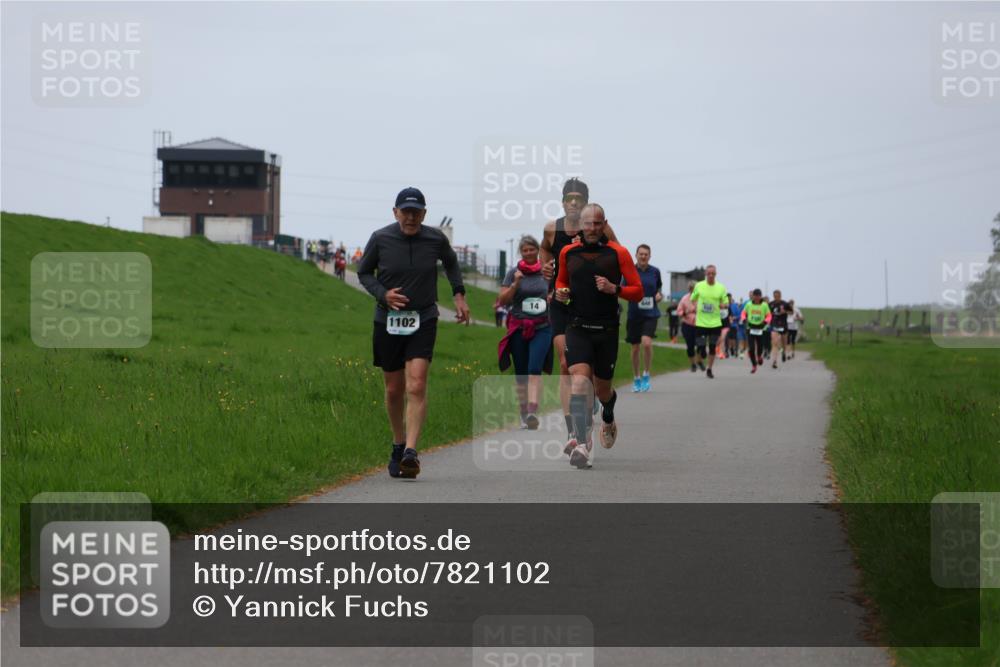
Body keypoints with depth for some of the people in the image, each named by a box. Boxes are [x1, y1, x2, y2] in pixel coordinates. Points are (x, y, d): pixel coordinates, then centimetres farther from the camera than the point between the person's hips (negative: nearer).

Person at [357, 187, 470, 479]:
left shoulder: (435, 239, -2)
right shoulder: (380, 239, -5)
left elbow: (451, 263, 20)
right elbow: (364, 272, 7)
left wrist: (459, 294, 12)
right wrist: (382, 293, -10)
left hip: (423, 321, -1)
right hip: (388, 321, 1)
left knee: (416, 386, -17)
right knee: (393, 390, 10)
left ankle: (410, 451, -24)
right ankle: (398, 445, 31)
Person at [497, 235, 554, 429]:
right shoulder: (514, 273, 5)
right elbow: (503, 300, 1)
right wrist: (515, 284, -13)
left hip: (542, 328, -1)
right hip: (518, 328, 1)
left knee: (534, 368, -18)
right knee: (520, 374, 6)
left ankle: (533, 411, -29)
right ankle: (523, 413, 18)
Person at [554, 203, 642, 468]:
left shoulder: (618, 253, 0)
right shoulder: (568, 252, 7)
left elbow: (638, 291, 1)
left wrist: (614, 289, -16)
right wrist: (560, 292, 4)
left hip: (607, 329, 0)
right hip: (577, 327, 0)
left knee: (602, 389, 12)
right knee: (579, 379, -22)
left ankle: (608, 419, 49)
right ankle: (582, 443, -32)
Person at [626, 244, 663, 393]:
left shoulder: (655, 272, 4)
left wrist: (659, 296, -5)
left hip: (650, 314, -1)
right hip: (634, 314, 1)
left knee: (647, 343, -21)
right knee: (635, 348, 7)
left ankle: (646, 376, -4)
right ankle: (636, 380, 23)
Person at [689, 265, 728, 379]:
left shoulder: (721, 288, 2)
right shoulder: (699, 286, 1)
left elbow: (726, 303, 8)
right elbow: (693, 299, 14)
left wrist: (723, 305, -15)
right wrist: (695, 307, -4)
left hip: (715, 323, 1)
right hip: (701, 322, -1)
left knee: (712, 348, 5)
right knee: (701, 348, -7)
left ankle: (709, 369, 20)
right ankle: (699, 361, 26)